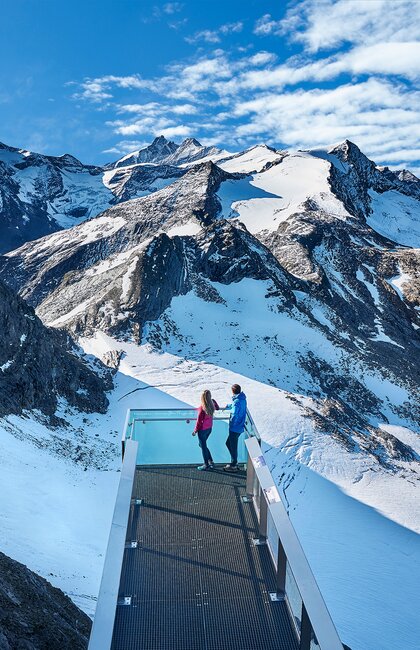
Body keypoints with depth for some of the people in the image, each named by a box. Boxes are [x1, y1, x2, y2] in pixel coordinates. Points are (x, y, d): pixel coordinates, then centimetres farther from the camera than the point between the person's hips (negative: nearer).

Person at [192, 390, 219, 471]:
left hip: (202, 429, -7)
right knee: (202, 444, 23)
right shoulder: (212, 404, -8)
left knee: (203, 446, 9)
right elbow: (217, 408, 18)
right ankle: (211, 462, 24)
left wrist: (195, 431, -6)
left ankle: (206, 465, 21)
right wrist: (213, 400, 24)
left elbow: (199, 421, -18)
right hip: (209, 428, 7)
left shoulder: (202, 408, -27)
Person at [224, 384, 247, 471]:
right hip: (240, 427, 9)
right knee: (228, 443, 22)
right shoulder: (243, 399, 6)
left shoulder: (237, 402, -23)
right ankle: (234, 462, 30)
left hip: (235, 428, -9)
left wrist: (231, 424, -11)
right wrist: (227, 405, 41)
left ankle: (233, 466, 18)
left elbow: (234, 416, -27)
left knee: (233, 446, 5)